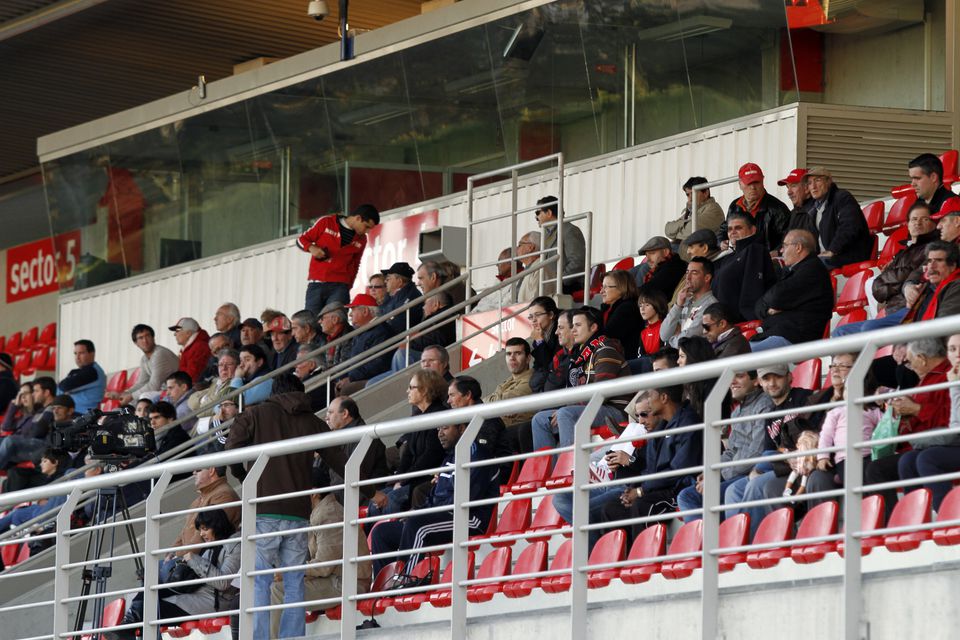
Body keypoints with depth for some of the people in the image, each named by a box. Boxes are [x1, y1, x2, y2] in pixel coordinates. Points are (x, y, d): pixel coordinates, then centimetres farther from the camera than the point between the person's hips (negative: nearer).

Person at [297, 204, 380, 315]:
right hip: (316, 284, -1)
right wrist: (311, 248, -12)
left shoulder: (361, 240, 13)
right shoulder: (326, 223, 3)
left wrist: (348, 286, 13)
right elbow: (301, 240, 9)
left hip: (339, 287, 1)